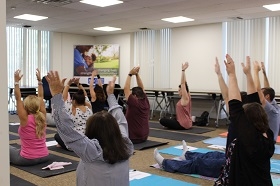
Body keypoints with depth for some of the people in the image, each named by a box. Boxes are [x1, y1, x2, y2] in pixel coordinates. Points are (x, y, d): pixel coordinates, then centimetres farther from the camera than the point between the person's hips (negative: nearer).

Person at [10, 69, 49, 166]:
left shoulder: (25, 119, -15)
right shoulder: (42, 117, -3)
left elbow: (18, 99, -14)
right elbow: (40, 97, 5)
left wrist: (16, 81, -14)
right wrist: (39, 80, 6)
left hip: (27, 159, -6)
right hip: (44, 157, 6)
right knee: (18, 149, 37)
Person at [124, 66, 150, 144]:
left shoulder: (134, 103, -17)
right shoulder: (145, 102, 0)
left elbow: (126, 88, -15)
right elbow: (141, 88, 9)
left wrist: (130, 74, -11)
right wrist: (137, 74, 4)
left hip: (133, 138, -7)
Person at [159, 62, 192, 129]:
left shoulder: (185, 98, -15)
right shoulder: (186, 97, 7)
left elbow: (183, 84, -23)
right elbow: (184, 83, 10)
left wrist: (183, 70, -26)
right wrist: (183, 70, 9)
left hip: (183, 124, -10)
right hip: (187, 123, 10)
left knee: (162, 120, -8)